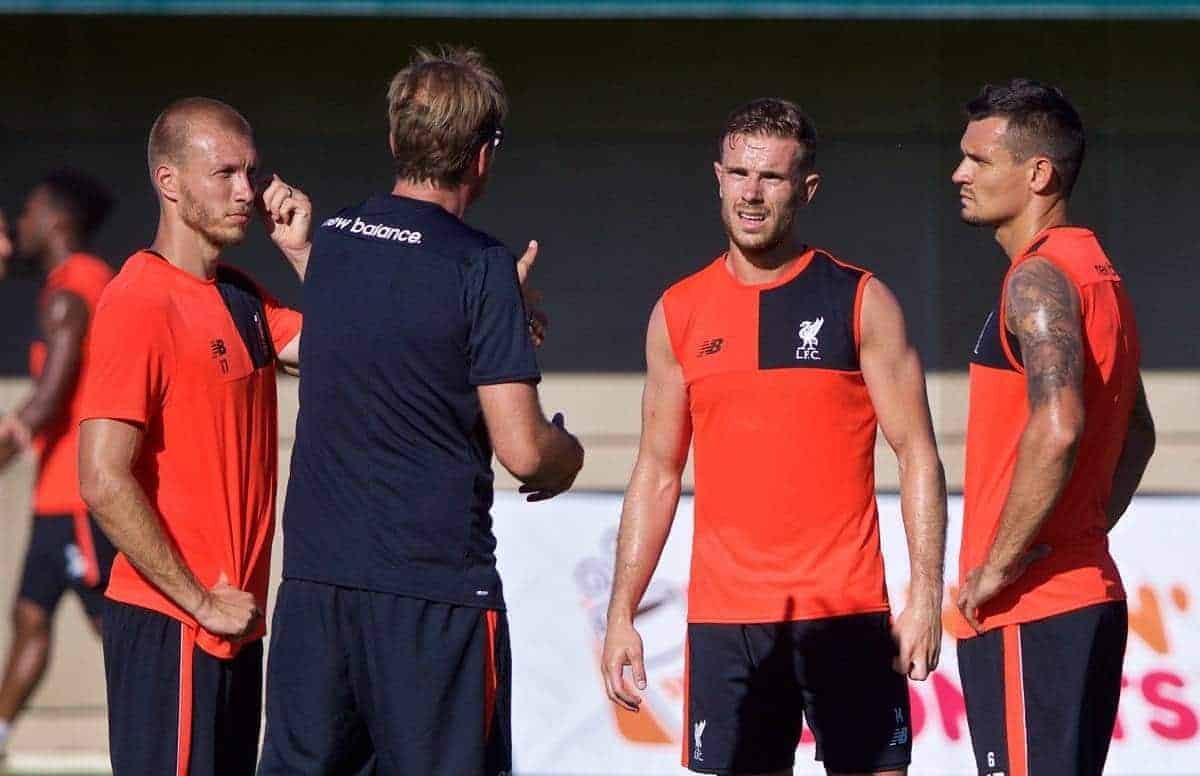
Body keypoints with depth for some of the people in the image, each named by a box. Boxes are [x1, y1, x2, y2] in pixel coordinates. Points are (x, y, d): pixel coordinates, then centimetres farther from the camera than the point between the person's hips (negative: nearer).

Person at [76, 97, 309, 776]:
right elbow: (105, 483, -20)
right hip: (169, 626, -9)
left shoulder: (241, 296, 13)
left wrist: (302, 253, -1)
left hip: (232, 619, 9)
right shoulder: (141, 304, -14)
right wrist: (200, 601, -16)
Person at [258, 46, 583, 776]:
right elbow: (522, 449, -13)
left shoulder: (331, 242, 7)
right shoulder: (478, 266, -11)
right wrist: (568, 455, 8)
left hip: (315, 575, 6)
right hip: (436, 587, -5)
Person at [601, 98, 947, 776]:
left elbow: (918, 456, 0)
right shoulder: (680, 314, 10)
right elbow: (657, 473, 14)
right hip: (724, 616, 2)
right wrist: (622, 614, 8)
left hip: (846, 615, -2)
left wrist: (926, 595, -10)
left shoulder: (863, 304, 2)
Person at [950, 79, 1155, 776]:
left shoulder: (1038, 279, -14)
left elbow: (1056, 427, -29)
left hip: (1028, 612, -10)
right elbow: (1137, 435, 28)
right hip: (1092, 596, 10)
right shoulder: (1098, 273, 18)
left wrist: (998, 566, -21)